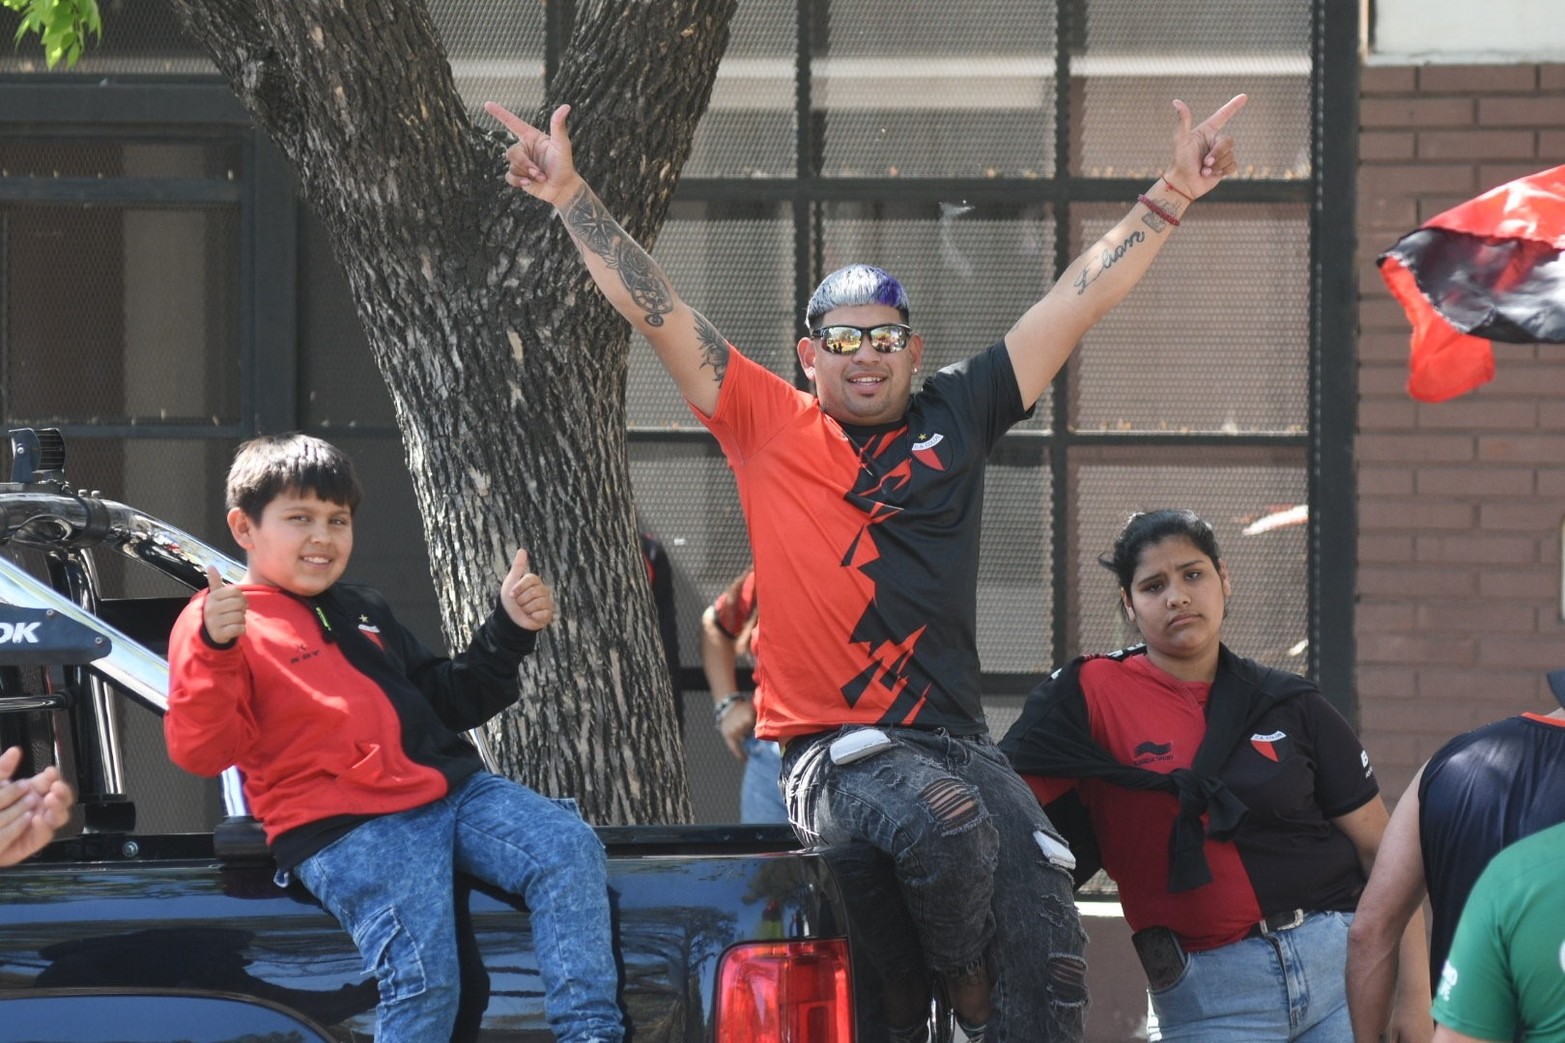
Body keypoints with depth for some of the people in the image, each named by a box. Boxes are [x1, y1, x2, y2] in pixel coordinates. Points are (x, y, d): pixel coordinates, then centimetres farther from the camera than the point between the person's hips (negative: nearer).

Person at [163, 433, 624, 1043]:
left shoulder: (365, 613, 27)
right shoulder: (217, 623, 4)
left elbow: (448, 700, 35)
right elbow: (198, 752, -10)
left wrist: (510, 630, 21)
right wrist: (214, 649, -26)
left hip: (451, 789, 7)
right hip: (343, 831, -7)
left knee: (568, 850, -15)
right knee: (422, 973, -25)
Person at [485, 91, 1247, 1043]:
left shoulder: (957, 416, 14)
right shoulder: (770, 423, 8)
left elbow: (1079, 302, 14)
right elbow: (658, 311, 3)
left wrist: (1173, 196, 12)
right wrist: (571, 197, -3)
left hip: (955, 739, 3)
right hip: (833, 750, -3)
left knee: (1050, 936, -17)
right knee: (947, 825, -34)